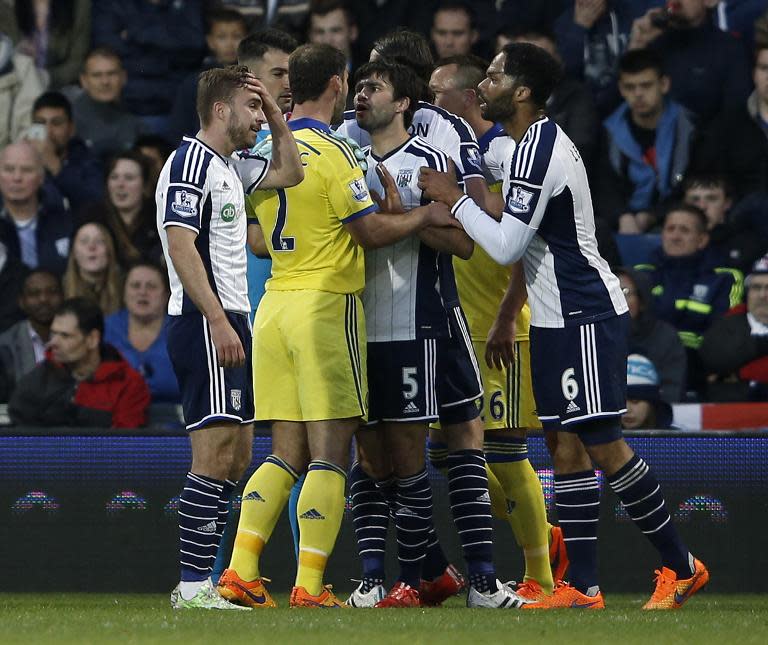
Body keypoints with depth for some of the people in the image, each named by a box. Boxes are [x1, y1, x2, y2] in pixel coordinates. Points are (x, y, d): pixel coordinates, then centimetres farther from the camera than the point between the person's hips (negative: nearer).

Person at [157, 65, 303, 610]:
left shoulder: (230, 169, 18)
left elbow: (290, 172, 33)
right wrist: (218, 322, -24)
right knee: (215, 456, -13)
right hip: (207, 324, -10)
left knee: (237, 457, 9)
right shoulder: (190, 163, -10)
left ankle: (198, 584, 10)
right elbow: (181, 247, -18)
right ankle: (194, 586, -14)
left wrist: (276, 113, 18)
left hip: (228, 324, 10)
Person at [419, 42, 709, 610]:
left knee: (602, 444, -8)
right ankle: (582, 587, 6)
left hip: (586, 317, -10)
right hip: (557, 318, 10)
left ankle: (681, 566, 0)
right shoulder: (540, 142, 15)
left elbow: (506, 246, -20)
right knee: (565, 445, 6)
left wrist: (454, 199, -8)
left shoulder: (537, 151, -18)